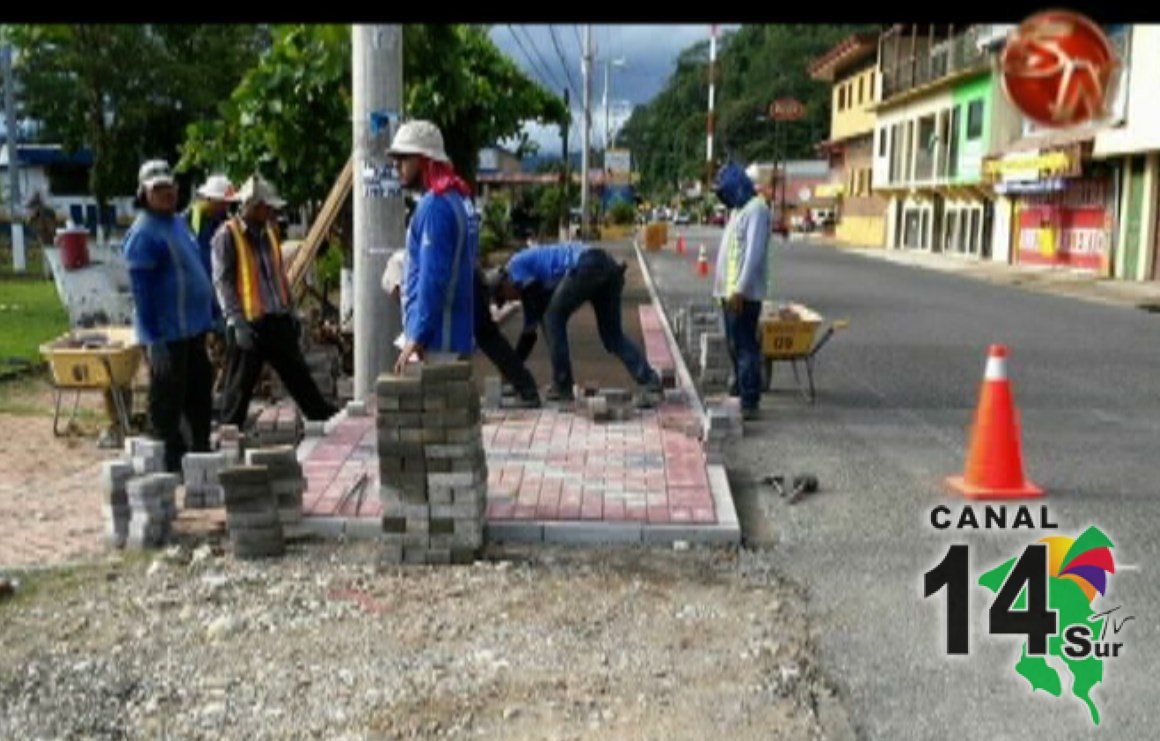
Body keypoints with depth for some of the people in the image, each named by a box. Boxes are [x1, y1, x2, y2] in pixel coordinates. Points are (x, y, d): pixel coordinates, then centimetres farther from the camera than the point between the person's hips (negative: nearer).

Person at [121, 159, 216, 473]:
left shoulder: (178, 222, 13)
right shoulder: (143, 234, -16)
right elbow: (142, 292, -20)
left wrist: (210, 317, 20)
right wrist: (155, 340, -23)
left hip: (192, 328, 10)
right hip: (167, 334, -10)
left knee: (199, 394, 19)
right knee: (167, 403, 0)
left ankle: (202, 454, 32)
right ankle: (173, 467, 9)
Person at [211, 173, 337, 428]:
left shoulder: (267, 232, 14)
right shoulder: (227, 235, -9)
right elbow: (223, 282, -14)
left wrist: (290, 310, 16)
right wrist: (238, 323, -20)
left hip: (278, 320, 7)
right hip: (248, 323, -7)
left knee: (299, 376, 14)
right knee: (240, 386, 2)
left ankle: (324, 417, 22)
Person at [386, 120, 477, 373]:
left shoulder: (434, 206, -16)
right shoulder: (460, 200, 14)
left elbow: (432, 279, -21)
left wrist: (416, 338, -20)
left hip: (436, 340, -10)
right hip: (456, 336, 10)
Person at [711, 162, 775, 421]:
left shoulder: (756, 208, -13)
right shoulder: (741, 208, 18)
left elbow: (754, 253, -22)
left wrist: (740, 289, -26)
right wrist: (724, 288, 17)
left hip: (742, 294, -10)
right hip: (730, 291, 10)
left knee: (744, 346, -8)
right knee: (735, 345, 16)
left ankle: (750, 403, -6)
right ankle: (739, 390, 27)